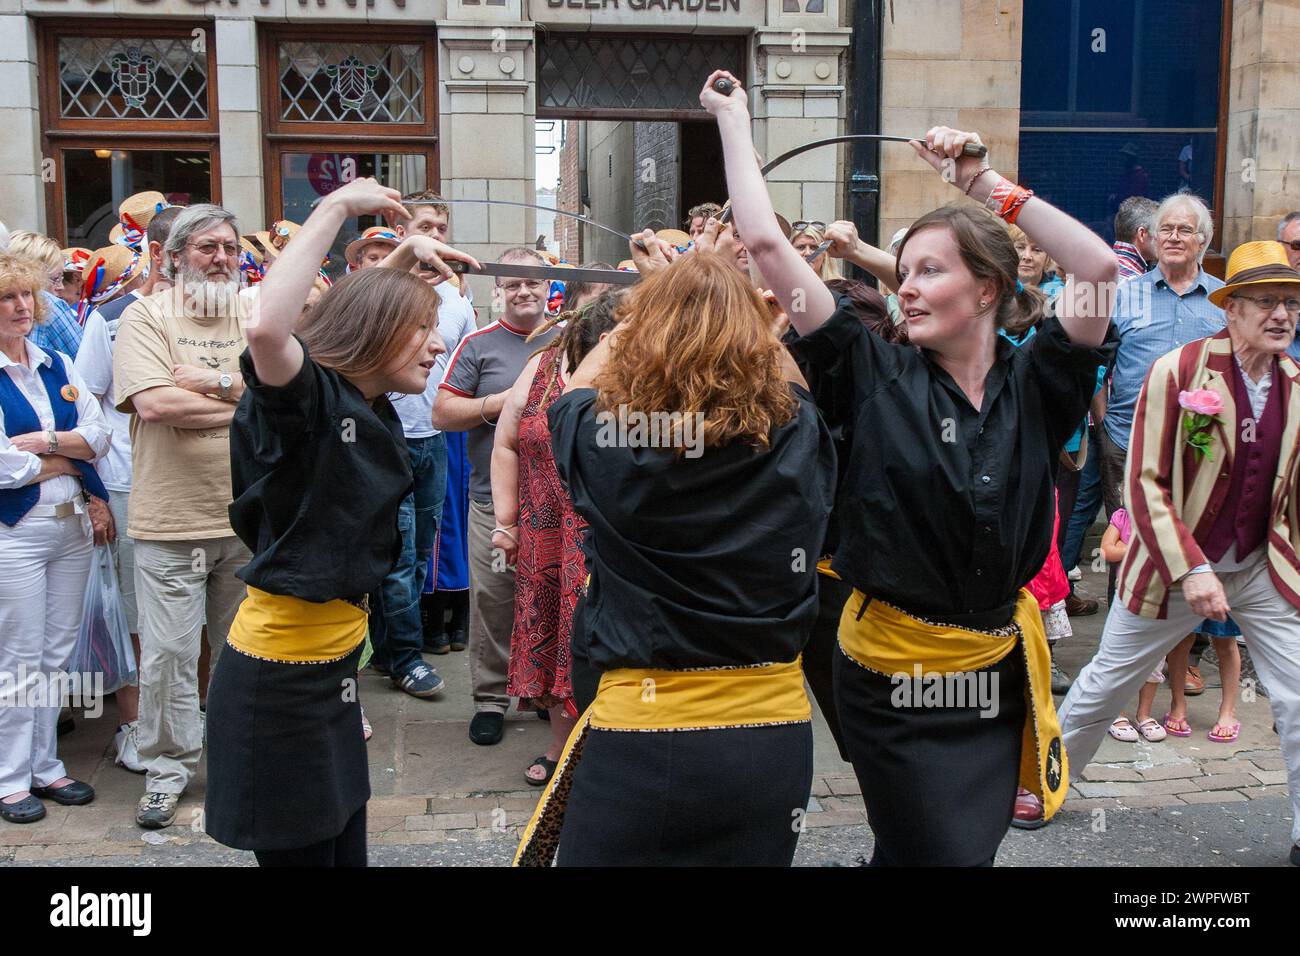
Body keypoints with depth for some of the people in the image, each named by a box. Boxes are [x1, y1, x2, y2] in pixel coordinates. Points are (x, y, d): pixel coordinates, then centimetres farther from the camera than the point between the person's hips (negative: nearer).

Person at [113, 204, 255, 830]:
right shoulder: (145, 316, -4)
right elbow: (153, 403, -18)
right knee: (167, 652, 2)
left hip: (249, 515, 3)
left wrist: (213, 382, -15)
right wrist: (250, 396, -11)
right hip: (170, 520, -3)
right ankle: (168, 767, 20)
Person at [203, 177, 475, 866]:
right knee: (299, 852, 5)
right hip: (278, 678, -8)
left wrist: (405, 258, 13)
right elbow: (267, 327, -41)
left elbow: (361, 303, 28)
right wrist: (335, 208, -31)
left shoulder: (371, 408, 6)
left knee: (345, 848, 17)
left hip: (336, 662, 9)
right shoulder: (308, 399, -17)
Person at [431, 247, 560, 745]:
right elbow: (442, 414, -1)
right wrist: (501, 401, -12)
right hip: (494, 500, -2)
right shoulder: (478, 345, 2)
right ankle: (490, 698, 14)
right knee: (492, 600, 1)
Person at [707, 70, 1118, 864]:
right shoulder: (877, 377, -8)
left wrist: (985, 184, -15)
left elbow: (1100, 267, -18)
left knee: (976, 843, 19)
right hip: (895, 669, -3)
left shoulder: (1034, 385, -3)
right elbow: (768, 245, -11)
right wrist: (735, 122, -6)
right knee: (944, 852, 1)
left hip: (999, 664, 4)